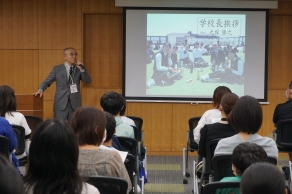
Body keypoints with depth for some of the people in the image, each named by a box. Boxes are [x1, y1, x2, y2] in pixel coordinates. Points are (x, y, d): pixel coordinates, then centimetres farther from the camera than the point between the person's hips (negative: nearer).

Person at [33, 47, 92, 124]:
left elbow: (88, 81, -1)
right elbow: (47, 82, 7)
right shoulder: (57, 69, 6)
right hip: (61, 103, -2)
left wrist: (82, 69, -13)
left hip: (75, 104, 2)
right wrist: (40, 90, -13)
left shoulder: (79, 69, 10)